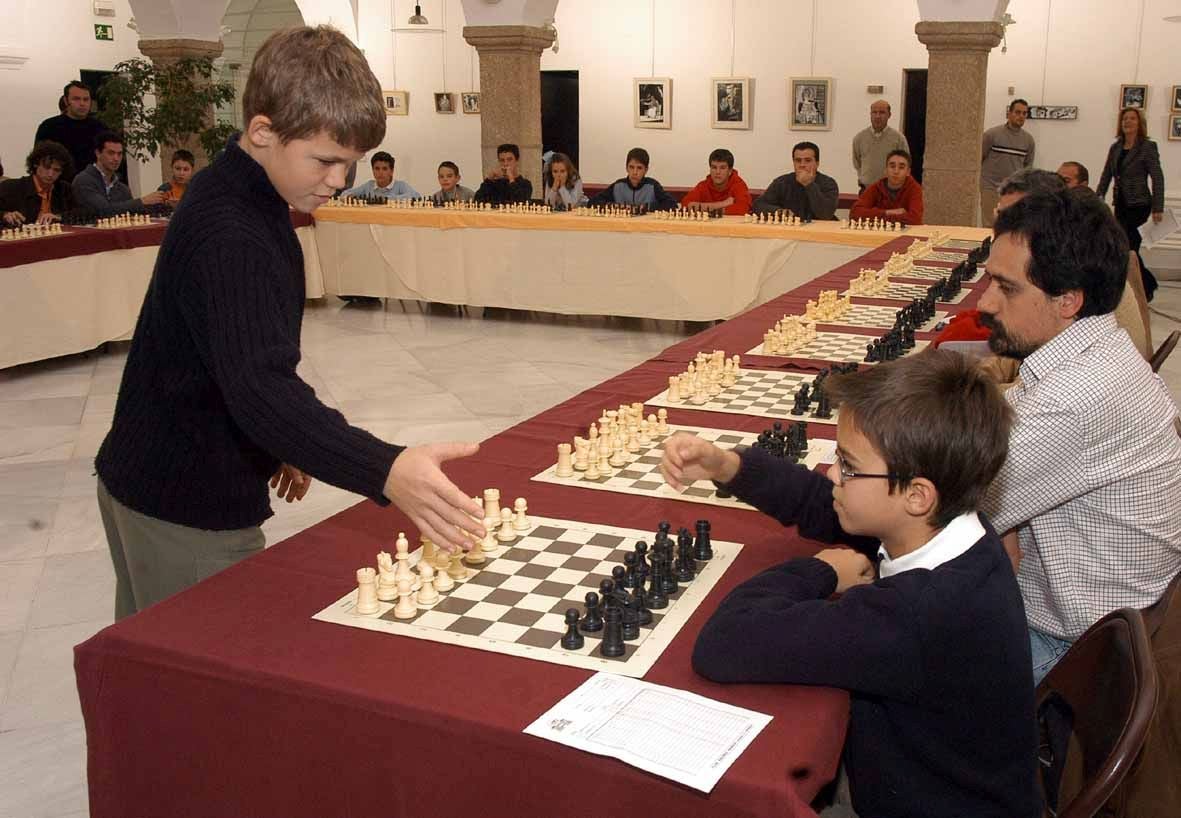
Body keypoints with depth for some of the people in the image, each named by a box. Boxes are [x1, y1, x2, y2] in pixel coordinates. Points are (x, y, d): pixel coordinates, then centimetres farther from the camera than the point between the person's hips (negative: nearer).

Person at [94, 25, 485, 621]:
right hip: (186, 512, -10)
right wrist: (385, 470, -54)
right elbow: (259, 385, -42)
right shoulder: (226, 236, -28)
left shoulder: (251, 199, 5)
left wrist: (285, 444, 24)